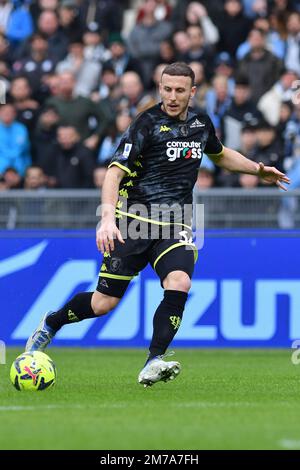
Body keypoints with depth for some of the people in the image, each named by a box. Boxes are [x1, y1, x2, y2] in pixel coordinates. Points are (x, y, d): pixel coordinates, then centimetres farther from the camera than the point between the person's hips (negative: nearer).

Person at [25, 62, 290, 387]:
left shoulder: (201, 123, 8)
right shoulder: (147, 123, -11)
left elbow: (220, 154, 32)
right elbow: (115, 172, -17)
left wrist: (258, 169, 26)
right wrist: (108, 218, -30)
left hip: (174, 226, 4)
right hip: (133, 223, -4)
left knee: (179, 284, -25)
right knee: (104, 303, -2)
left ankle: (154, 362, -24)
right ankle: (51, 324, 26)